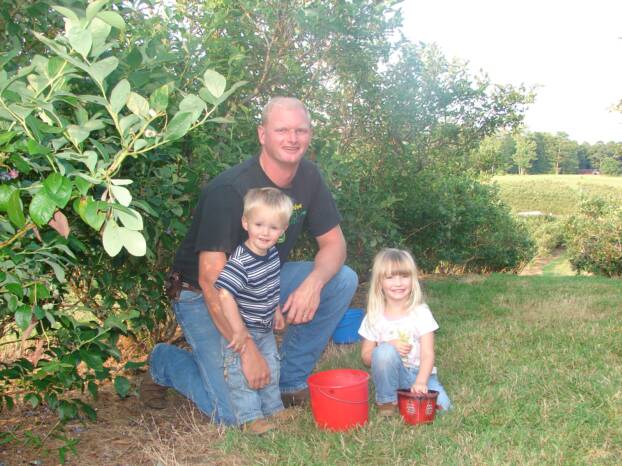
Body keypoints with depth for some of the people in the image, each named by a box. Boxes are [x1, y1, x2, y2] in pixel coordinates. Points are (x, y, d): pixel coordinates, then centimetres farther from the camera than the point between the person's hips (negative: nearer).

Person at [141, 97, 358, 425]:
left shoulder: (308, 177, -6)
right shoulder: (229, 190, -27)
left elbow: (333, 243, -3)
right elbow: (211, 280, -30)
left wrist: (314, 282, -25)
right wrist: (248, 350, -31)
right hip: (204, 297, -6)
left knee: (343, 280, -15)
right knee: (235, 414, -16)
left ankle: (290, 381, 0)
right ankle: (164, 362, 13)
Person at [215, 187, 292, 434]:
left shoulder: (272, 253, -5)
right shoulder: (240, 262, -32)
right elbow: (224, 295, -37)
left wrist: (276, 311, 19)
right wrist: (238, 330, -33)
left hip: (265, 329, 9)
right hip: (243, 330, -8)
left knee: (271, 368, 21)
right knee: (243, 374, 4)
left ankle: (273, 408, 39)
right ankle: (251, 418, 19)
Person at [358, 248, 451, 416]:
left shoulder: (421, 313, -8)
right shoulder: (374, 317, -4)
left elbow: (427, 354, -15)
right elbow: (366, 357, 0)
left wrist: (420, 382, -32)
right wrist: (388, 347, -20)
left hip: (419, 373, 0)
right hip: (391, 376, 0)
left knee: (441, 406, -25)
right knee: (384, 352, -31)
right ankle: (387, 401, -9)